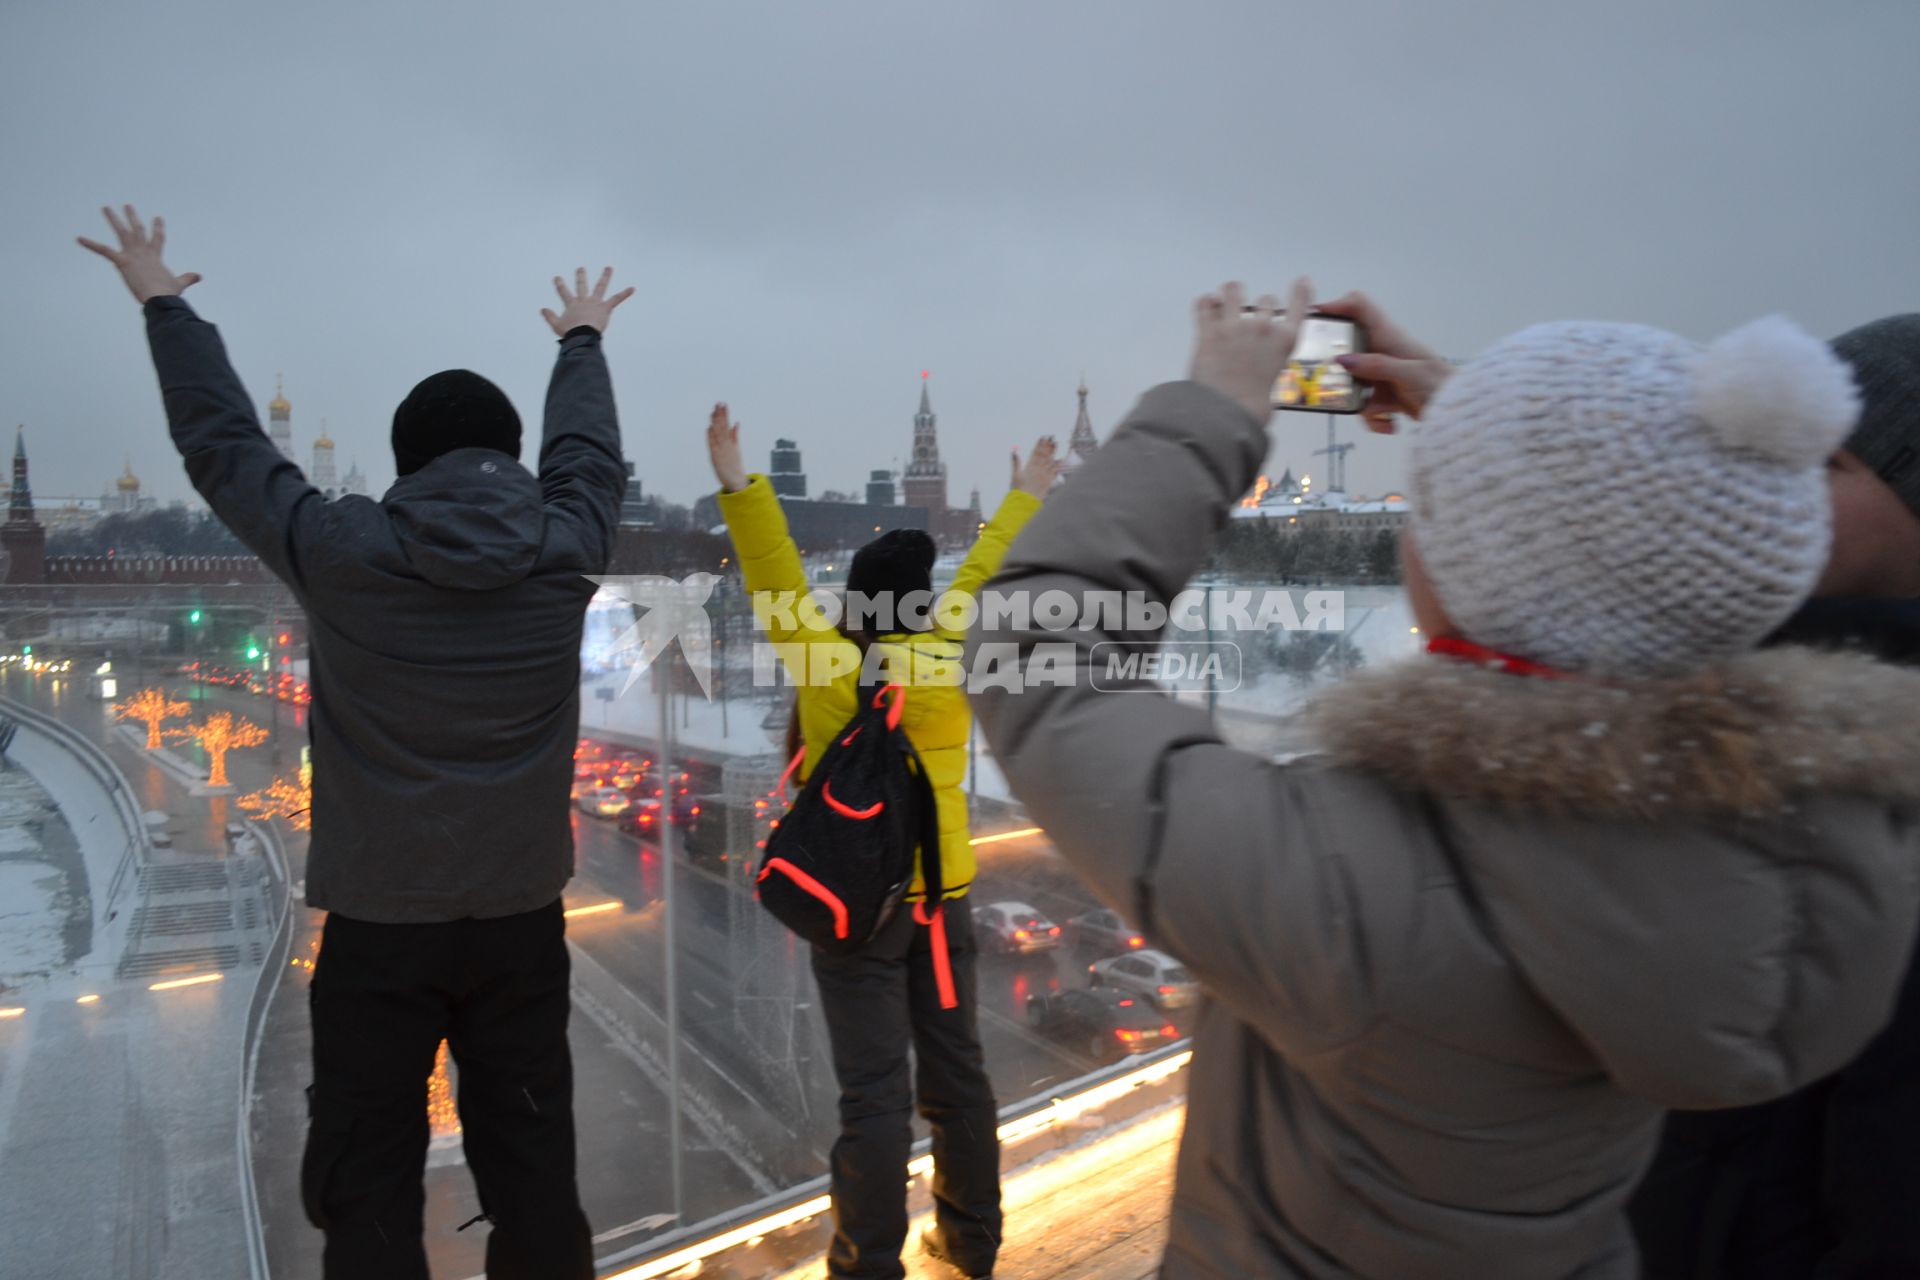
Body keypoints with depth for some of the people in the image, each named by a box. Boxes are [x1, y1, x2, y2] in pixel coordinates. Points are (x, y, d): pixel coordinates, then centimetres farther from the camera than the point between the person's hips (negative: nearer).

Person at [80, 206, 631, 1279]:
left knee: (368, 1189, 11)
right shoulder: (566, 549, -5)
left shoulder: (343, 552, -10)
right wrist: (583, 341, 34)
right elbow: (589, 450, 15)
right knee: (534, 1172, 13)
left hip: (378, 924, -2)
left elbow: (222, 441, 5)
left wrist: (165, 303, 21)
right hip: (522, 921, 2)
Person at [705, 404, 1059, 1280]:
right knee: (957, 1073, 16)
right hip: (943, 895, 4)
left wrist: (738, 484, -13)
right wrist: (1026, 497, 23)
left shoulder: (828, 665, -12)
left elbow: (775, 579, -12)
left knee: (875, 1093, 2)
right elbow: (979, 573, 9)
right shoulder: (947, 658, -3)